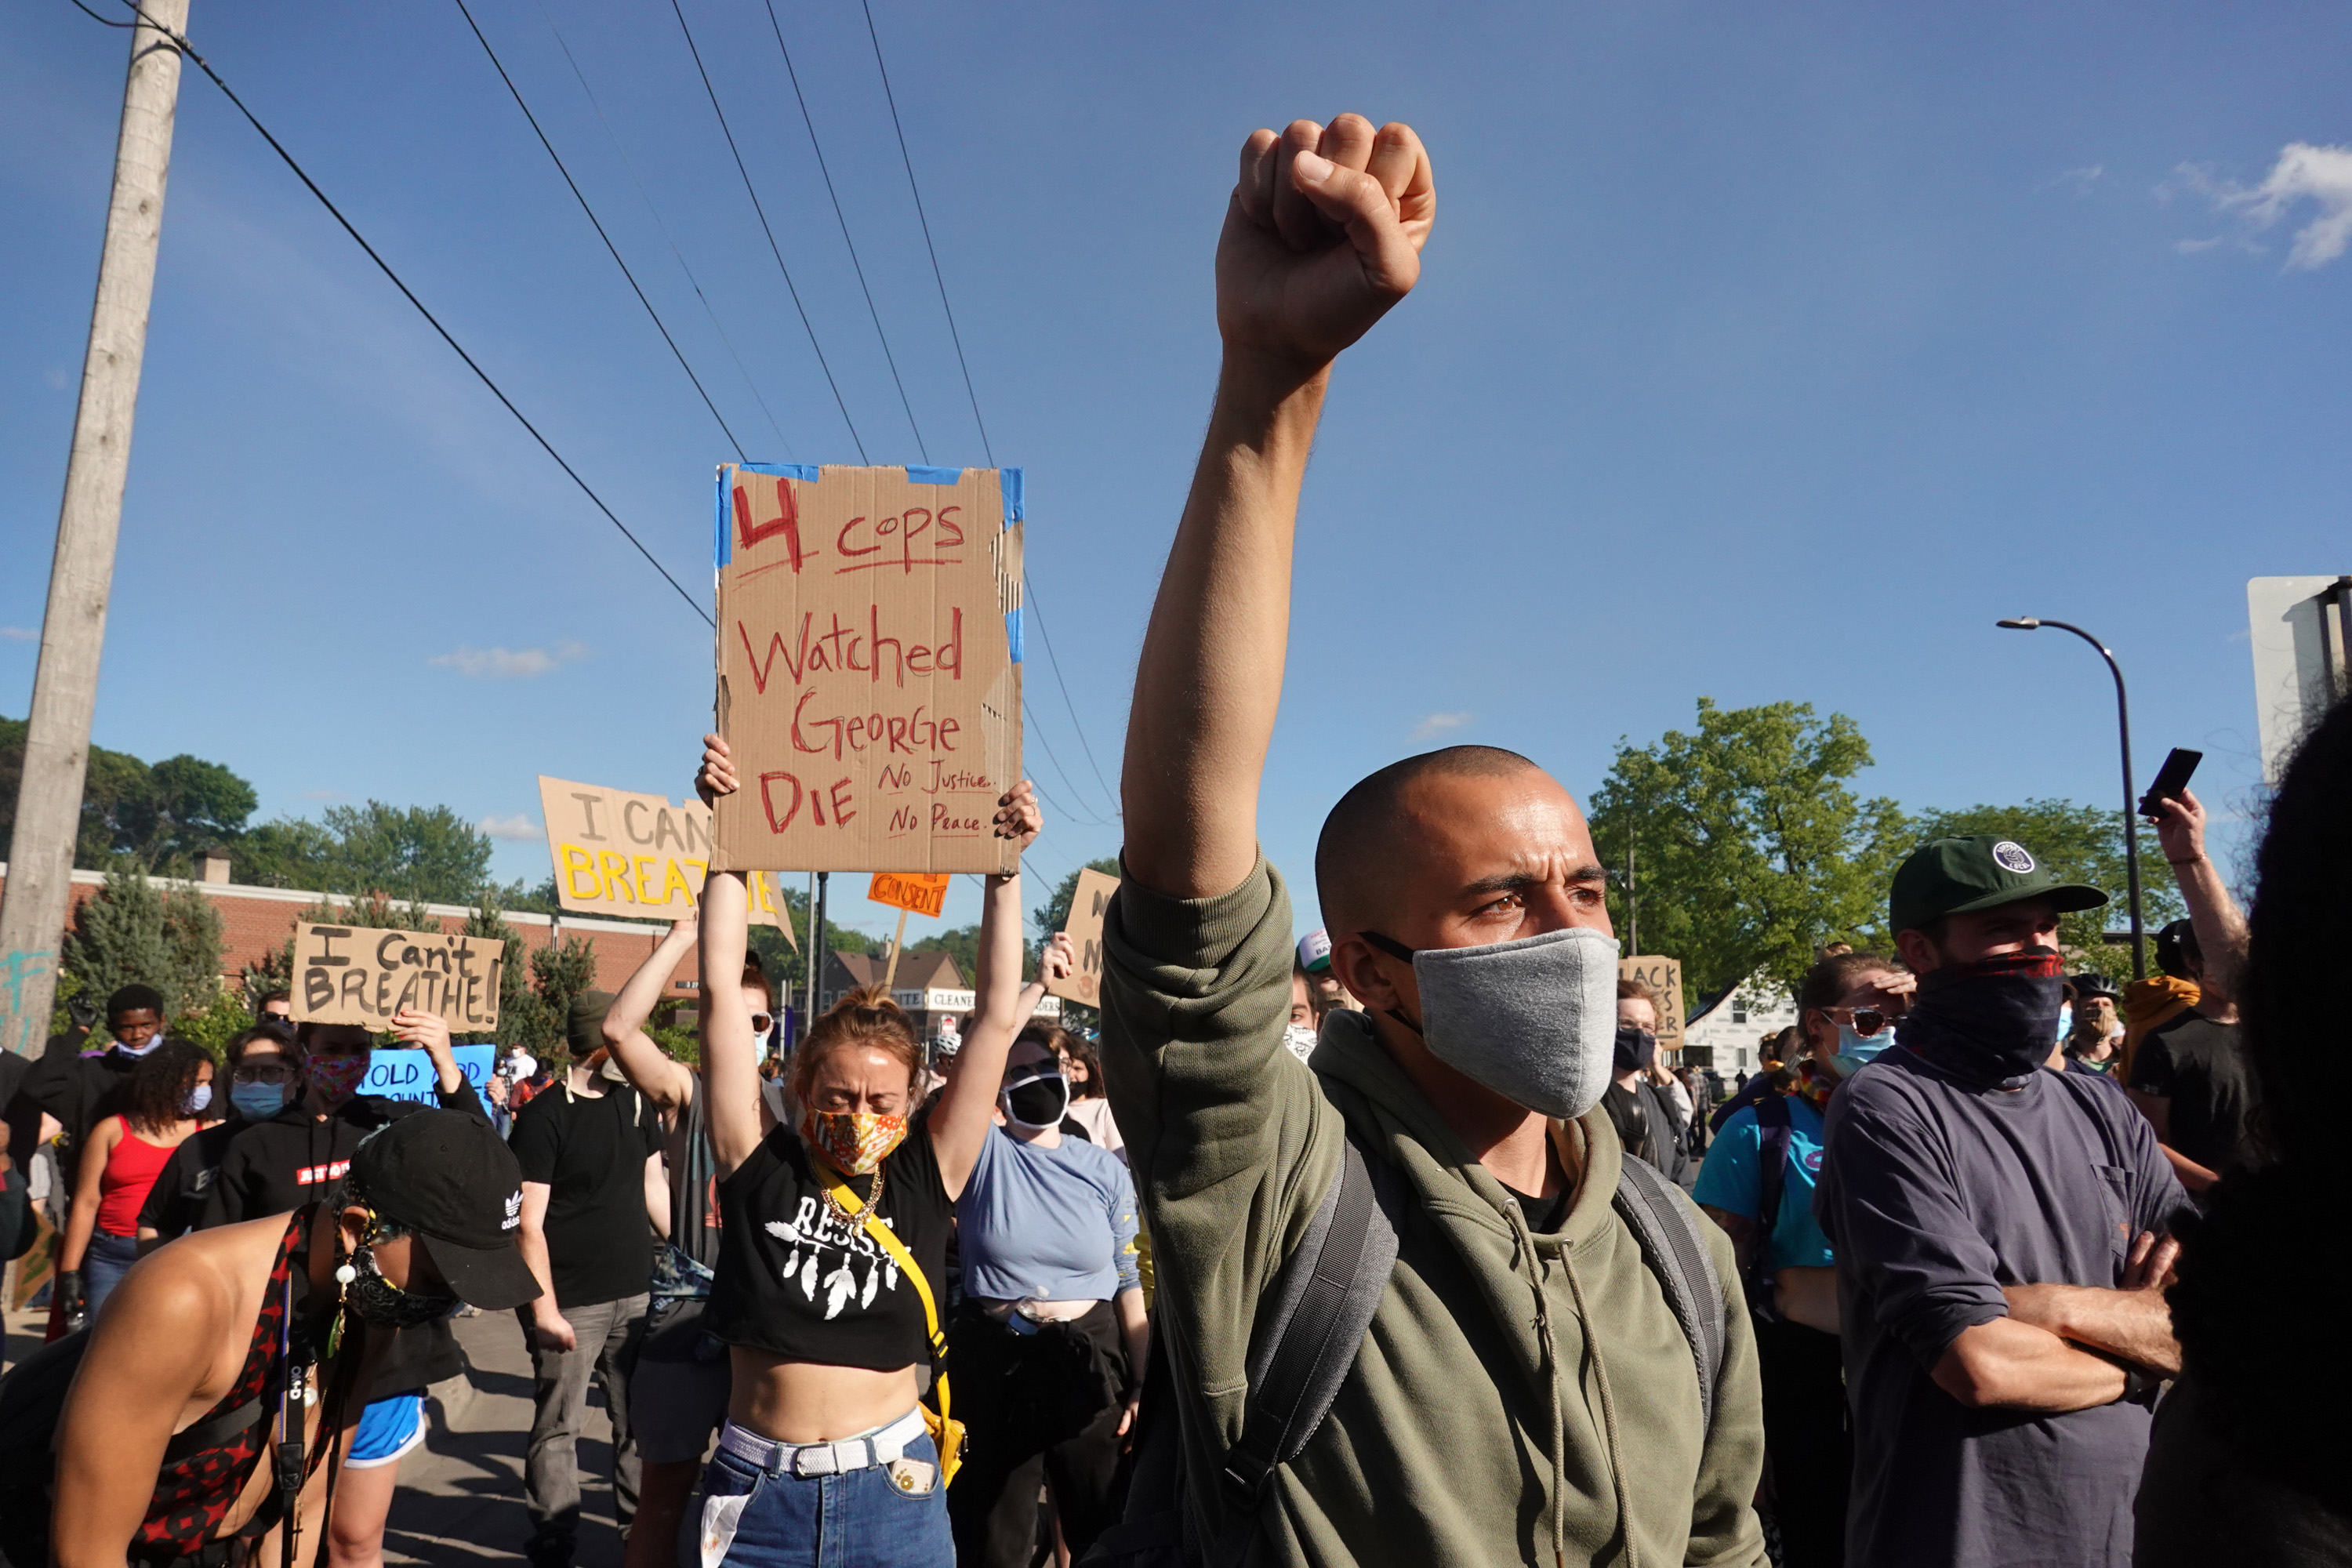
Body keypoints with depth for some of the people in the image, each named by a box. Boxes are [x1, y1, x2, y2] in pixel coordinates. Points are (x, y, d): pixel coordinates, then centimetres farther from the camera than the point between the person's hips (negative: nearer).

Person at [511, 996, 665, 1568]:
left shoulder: (636, 1103, 7)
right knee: (558, 1426, 6)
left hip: (637, 1293, 5)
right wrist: (544, 1308, -14)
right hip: (572, 1303, -5)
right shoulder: (544, 1117, -11)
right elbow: (528, 1223, -12)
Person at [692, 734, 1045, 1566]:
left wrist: (1003, 868, -13)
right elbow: (723, 993, -9)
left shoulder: (927, 1175, -5)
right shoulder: (760, 1162, -6)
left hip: (894, 1488, 0)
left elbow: (998, 1017, -9)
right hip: (757, 1491, 0)